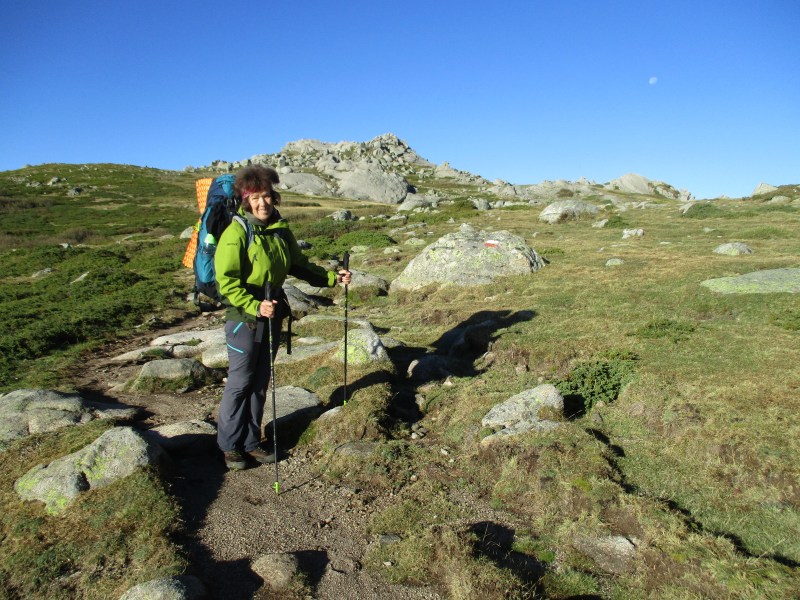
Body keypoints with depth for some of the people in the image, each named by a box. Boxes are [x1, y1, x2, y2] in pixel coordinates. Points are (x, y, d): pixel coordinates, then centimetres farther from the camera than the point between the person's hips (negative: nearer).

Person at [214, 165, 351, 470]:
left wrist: (332, 277, 9)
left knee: (260, 383, 14)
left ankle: (251, 442, 28)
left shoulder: (281, 230, 5)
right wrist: (255, 306, -30)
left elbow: (299, 265, 17)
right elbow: (226, 281, -19)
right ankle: (229, 445, 22)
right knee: (240, 383, 3)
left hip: (272, 316, 6)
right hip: (244, 318, -6)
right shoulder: (236, 233, -14)